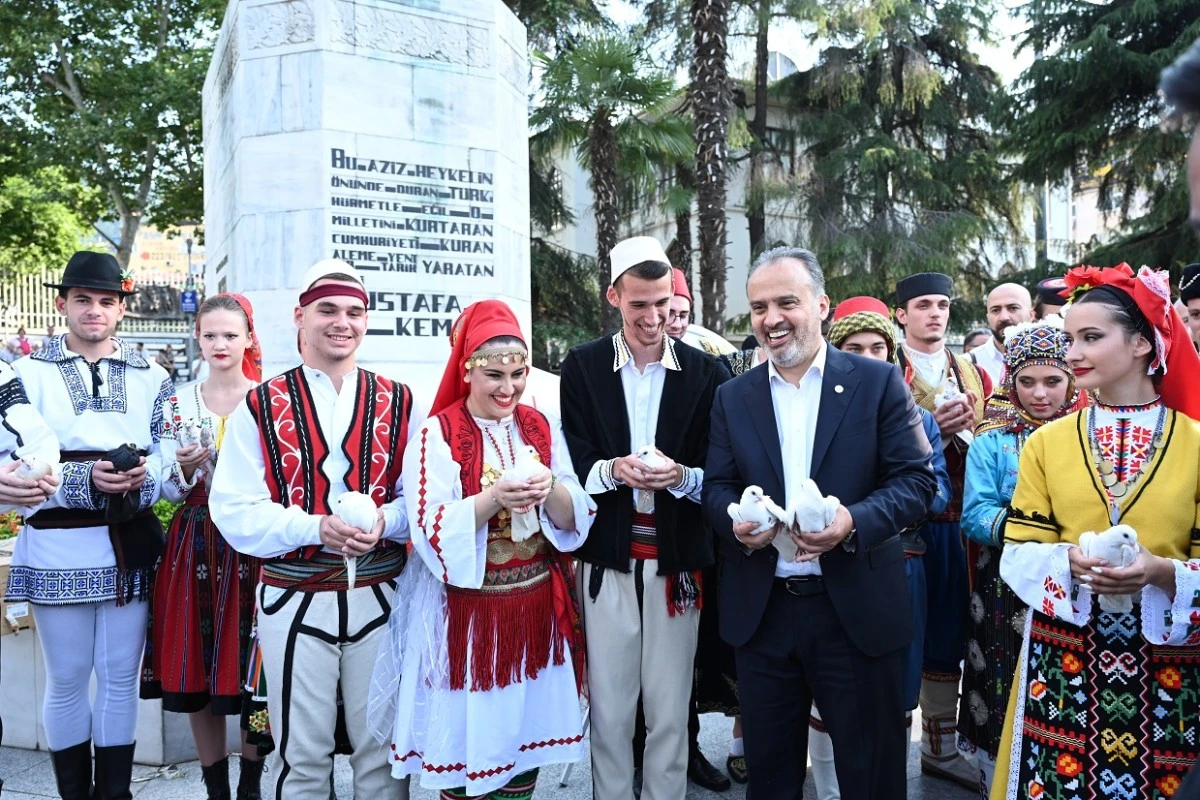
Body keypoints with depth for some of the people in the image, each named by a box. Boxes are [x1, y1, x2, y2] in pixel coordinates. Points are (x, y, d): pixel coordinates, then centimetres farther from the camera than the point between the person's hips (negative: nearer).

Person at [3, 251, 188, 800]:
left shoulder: (150, 377, 9)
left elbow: (169, 461, 6)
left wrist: (143, 475, -17)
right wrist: (86, 478, -18)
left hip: (130, 544, 2)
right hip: (58, 546, -1)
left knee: (120, 676, 8)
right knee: (66, 679, 8)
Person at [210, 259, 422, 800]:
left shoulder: (398, 404, 4)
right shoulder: (261, 406, 0)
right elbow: (235, 512, -5)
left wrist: (384, 521, -18)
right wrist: (317, 528, -20)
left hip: (380, 596, 1)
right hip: (294, 600, -1)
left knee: (383, 752, 13)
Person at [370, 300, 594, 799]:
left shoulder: (541, 428, 4)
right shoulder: (438, 434, -9)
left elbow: (574, 519, 0)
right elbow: (431, 532, -16)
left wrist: (550, 490, -20)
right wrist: (494, 498, -29)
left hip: (535, 608, 4)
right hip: (466, 613, -4)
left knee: (525, 733, 13)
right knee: (466, 738, 6)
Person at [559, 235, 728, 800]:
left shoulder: (706, 372, 3)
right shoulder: (582, 366, 3)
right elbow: (573, 466, 2)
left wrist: (681, 476, -16)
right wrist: (613, 472, -18)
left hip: (677, 561, 0)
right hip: (607, 558, 0)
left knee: (670, 711, 9)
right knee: (608, 709, 8)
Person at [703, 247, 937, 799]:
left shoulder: (878, 382, -2)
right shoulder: (732, 397, 7)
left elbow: (917, 478, -6)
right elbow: (717, 486, 7)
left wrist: (855, 521, -23)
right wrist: (735, 522, -16)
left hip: (857, 609, -2)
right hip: (761, 611, 3)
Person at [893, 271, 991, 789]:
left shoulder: (971, 374, 13)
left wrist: (963, 428, -7)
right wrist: (929, 427, -19)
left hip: (954, 522, 5)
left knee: (947, 635, 12)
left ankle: (941, 747, 25)